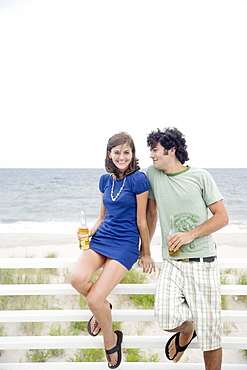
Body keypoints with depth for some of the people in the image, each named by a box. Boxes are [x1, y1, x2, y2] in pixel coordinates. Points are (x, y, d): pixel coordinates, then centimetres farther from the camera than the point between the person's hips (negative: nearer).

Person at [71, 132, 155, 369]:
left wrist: (146, 255, 2)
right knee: (77, 278, -24)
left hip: (125, 244, -5)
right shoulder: (105, 179, 10)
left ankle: (110, 341, 17)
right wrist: (89, 232, -1)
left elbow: (141, 221, -6)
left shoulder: (138, 179, -9)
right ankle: (104, 306, 11)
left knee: (94, 299, -16)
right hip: (102, 238, 5)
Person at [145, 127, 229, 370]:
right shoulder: (152, 174, 6)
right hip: (172, 263, 2)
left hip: (202, 262, -2)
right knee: (166, 320, -16)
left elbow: (222, 217, -1)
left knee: (209, 333, 0)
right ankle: (186, 330, 20)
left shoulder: (200, 176, -2)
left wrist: (190, 234, -14)